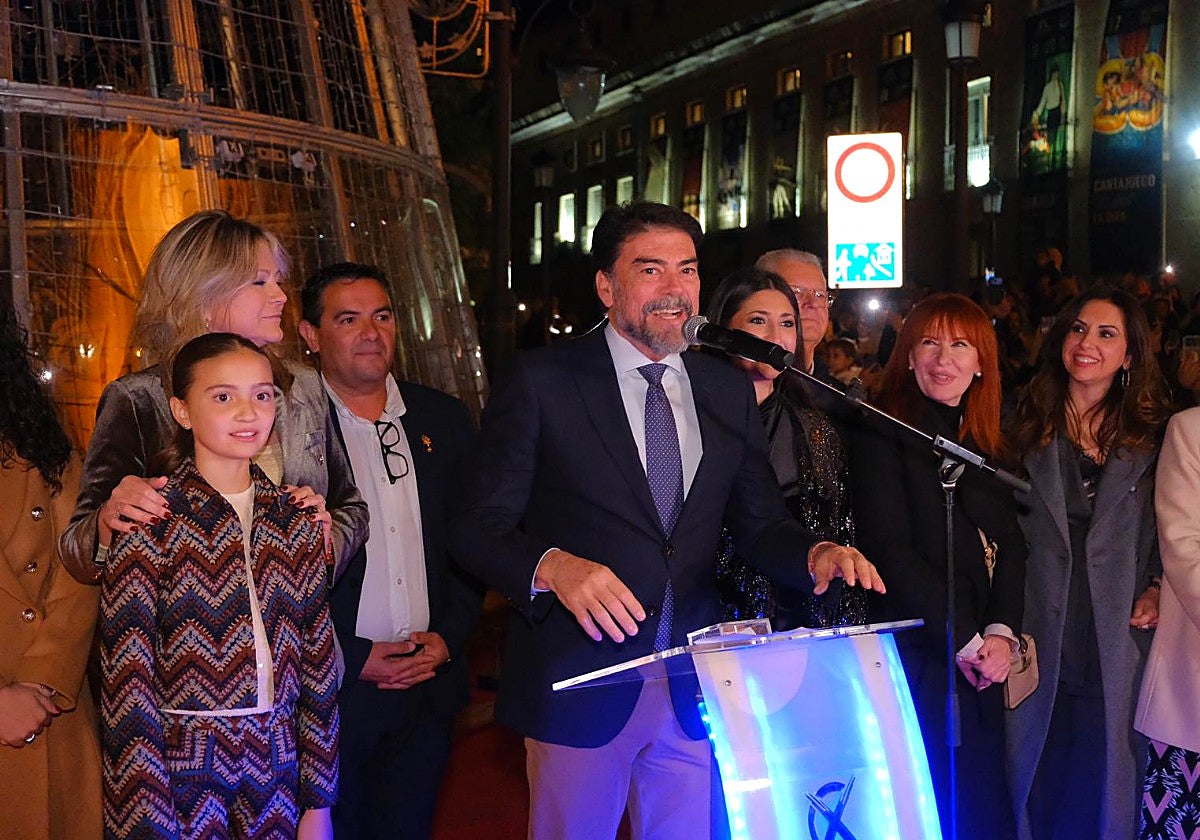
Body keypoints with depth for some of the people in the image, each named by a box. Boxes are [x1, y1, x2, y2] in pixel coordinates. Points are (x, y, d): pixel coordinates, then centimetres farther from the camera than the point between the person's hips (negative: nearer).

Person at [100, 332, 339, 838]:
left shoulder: (295, 520, 3)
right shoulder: (150, 522, -10)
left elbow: (316, 660, 6)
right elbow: (129, 679, -11)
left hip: (277, 770, 4)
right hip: (186, 775, -4)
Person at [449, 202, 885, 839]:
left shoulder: (729, 391, 8)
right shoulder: (543, 381, -6)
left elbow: (758, 523, 11)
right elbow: (478, 527, -9)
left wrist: (814, 554, -11)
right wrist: (553, 566, -29)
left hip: (694, 690, 4)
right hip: (581, 684, -4)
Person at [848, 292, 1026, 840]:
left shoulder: (986, 443, 14)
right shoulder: (883, 435, -7)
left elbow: (1010, 544, 9)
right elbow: (889, 550, -13)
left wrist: (1001, 632, -6)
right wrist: (966, 639, -13)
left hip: (983, 663, 6)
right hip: (918, 660, -6)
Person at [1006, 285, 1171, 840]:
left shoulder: (1152, 434, 8)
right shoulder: (1025, 423, 6)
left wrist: (1160, 587, -2)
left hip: (1118, 632, 1)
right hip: (1039, 624, 0)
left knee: (1107, 768, 6)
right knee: (1031, 766, 4)